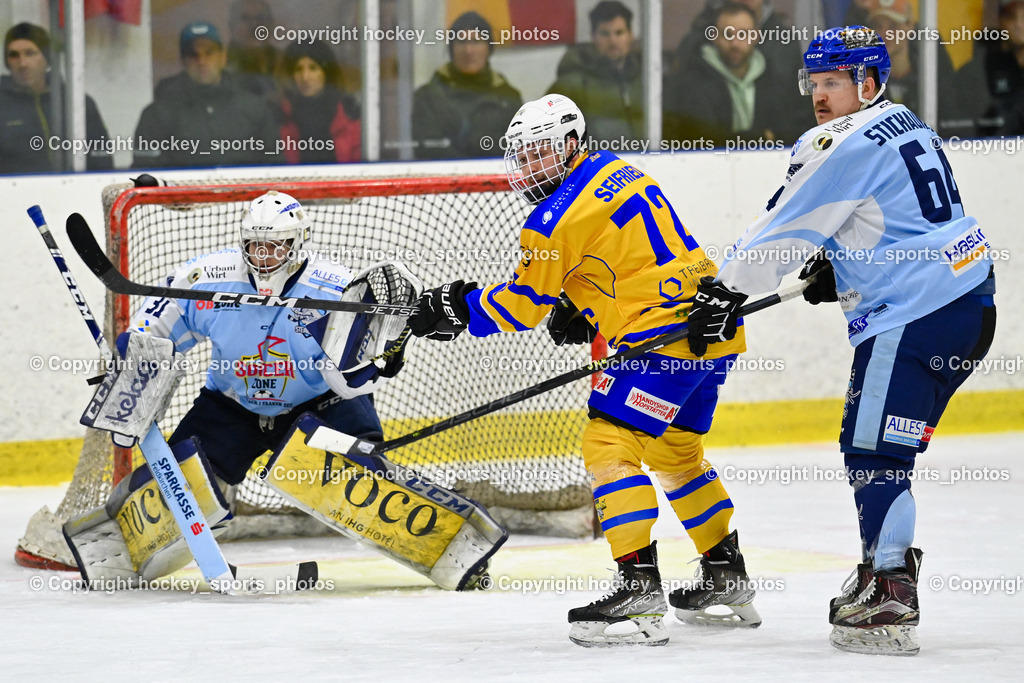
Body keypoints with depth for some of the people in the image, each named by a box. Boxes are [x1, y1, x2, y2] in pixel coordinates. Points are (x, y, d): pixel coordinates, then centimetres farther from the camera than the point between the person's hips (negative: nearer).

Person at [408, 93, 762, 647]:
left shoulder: (559, 216, -11)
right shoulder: (618, 171, 17)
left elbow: (523, 304, -4)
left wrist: (458, 310, 8)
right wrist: (584, 308, 21)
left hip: (666, 330, -10)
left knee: (609, 444, -11)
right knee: (675, 450, 23)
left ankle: (639, 585, -20)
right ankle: (727, 580, 32)